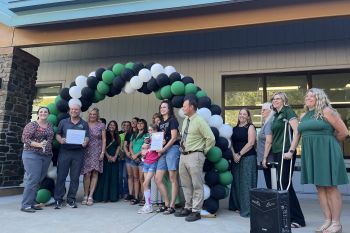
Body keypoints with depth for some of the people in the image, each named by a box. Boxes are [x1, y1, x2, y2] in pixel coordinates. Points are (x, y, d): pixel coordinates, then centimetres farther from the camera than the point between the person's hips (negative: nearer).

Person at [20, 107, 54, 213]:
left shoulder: (50, 125, 11)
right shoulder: (32, 125, -5)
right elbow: (24, 139, -10)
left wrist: (49, 150, 8)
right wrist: (38, 144, -21)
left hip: (47, 156, 6)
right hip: (32, 155, -6)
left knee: (39, 180, 8)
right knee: (33, 179, -9)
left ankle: (32, 203, 18)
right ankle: (25, 205, 0)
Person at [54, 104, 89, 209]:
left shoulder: (84, 124, 10)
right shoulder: (63, 122, 11)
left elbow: (87, 137, 4)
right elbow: (57, 134, 11)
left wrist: (85, 142, -17)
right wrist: (60, 140, -10)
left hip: (78, 152, 0)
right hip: (64, 151, 0)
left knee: (75, 177, 5)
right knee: (61, 176, 0)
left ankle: (71, 199, 16)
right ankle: (58, 200, 9)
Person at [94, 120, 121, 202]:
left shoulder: (117, 137, 14)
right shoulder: (105, 135, 3)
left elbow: (118, 147, 7)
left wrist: (115, 157, -7)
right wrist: (108, 156, -12)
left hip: (114, 159, 3)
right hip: (106, 158, -3)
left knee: (114, 177, 3)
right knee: (104, 176, -3)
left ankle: (113, 196, 9)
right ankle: (103, 196, 3)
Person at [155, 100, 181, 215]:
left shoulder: (172, 120, 0)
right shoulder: (161, 123, 20)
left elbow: (174, 137, -8)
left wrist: (164, 149, -13)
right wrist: (158, 149, 3)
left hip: (172, 149, -8)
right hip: (163, 151, 8)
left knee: (173, 178, -4)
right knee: (158, 179, 3)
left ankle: (172, 206, 3)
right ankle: (166, 204, 14)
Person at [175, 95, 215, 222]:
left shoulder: (199, 121, -14)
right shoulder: (185, 120, 11)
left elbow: (211, 138, -16)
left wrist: (204, 151, -8)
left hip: (194, 156, -9)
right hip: (183, 155, 9)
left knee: (197, 185, 2)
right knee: (186, 184, 17)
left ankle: (196, 211, 13)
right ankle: (188, 208, 31)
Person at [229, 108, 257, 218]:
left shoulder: (250, 127, 0)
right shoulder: (235, 128, 15)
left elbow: (251, 143, -11)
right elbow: (231, 143, 10)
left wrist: (240, 154, -13)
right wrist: (234, 154, -6)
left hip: (248, 158, -5)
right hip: (236, 158, 6)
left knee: (246, 183, -4)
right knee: (236, 182, 9)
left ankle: (247, 209, 3)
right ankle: (237, 206, 21)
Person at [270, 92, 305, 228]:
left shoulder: (287, 111, -4)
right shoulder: (276, 116, 17)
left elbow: (297, 132, -14)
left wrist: (291, 151, -20)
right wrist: (267, 156, 16)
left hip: (286, 153, -7)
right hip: (276, 153, 7)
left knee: (285, 184, -5)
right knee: (281, 184, 9)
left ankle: (297, 219, 6)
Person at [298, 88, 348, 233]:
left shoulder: (326, 111, -7)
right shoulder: (304, 116, 13)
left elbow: (343, 132, -7)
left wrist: (327, 142, 4)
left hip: (326, 152, -7)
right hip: (311, 154, 7)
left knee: (331, 187, -1)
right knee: (320, 187, 9)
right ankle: (328, 220, 17)